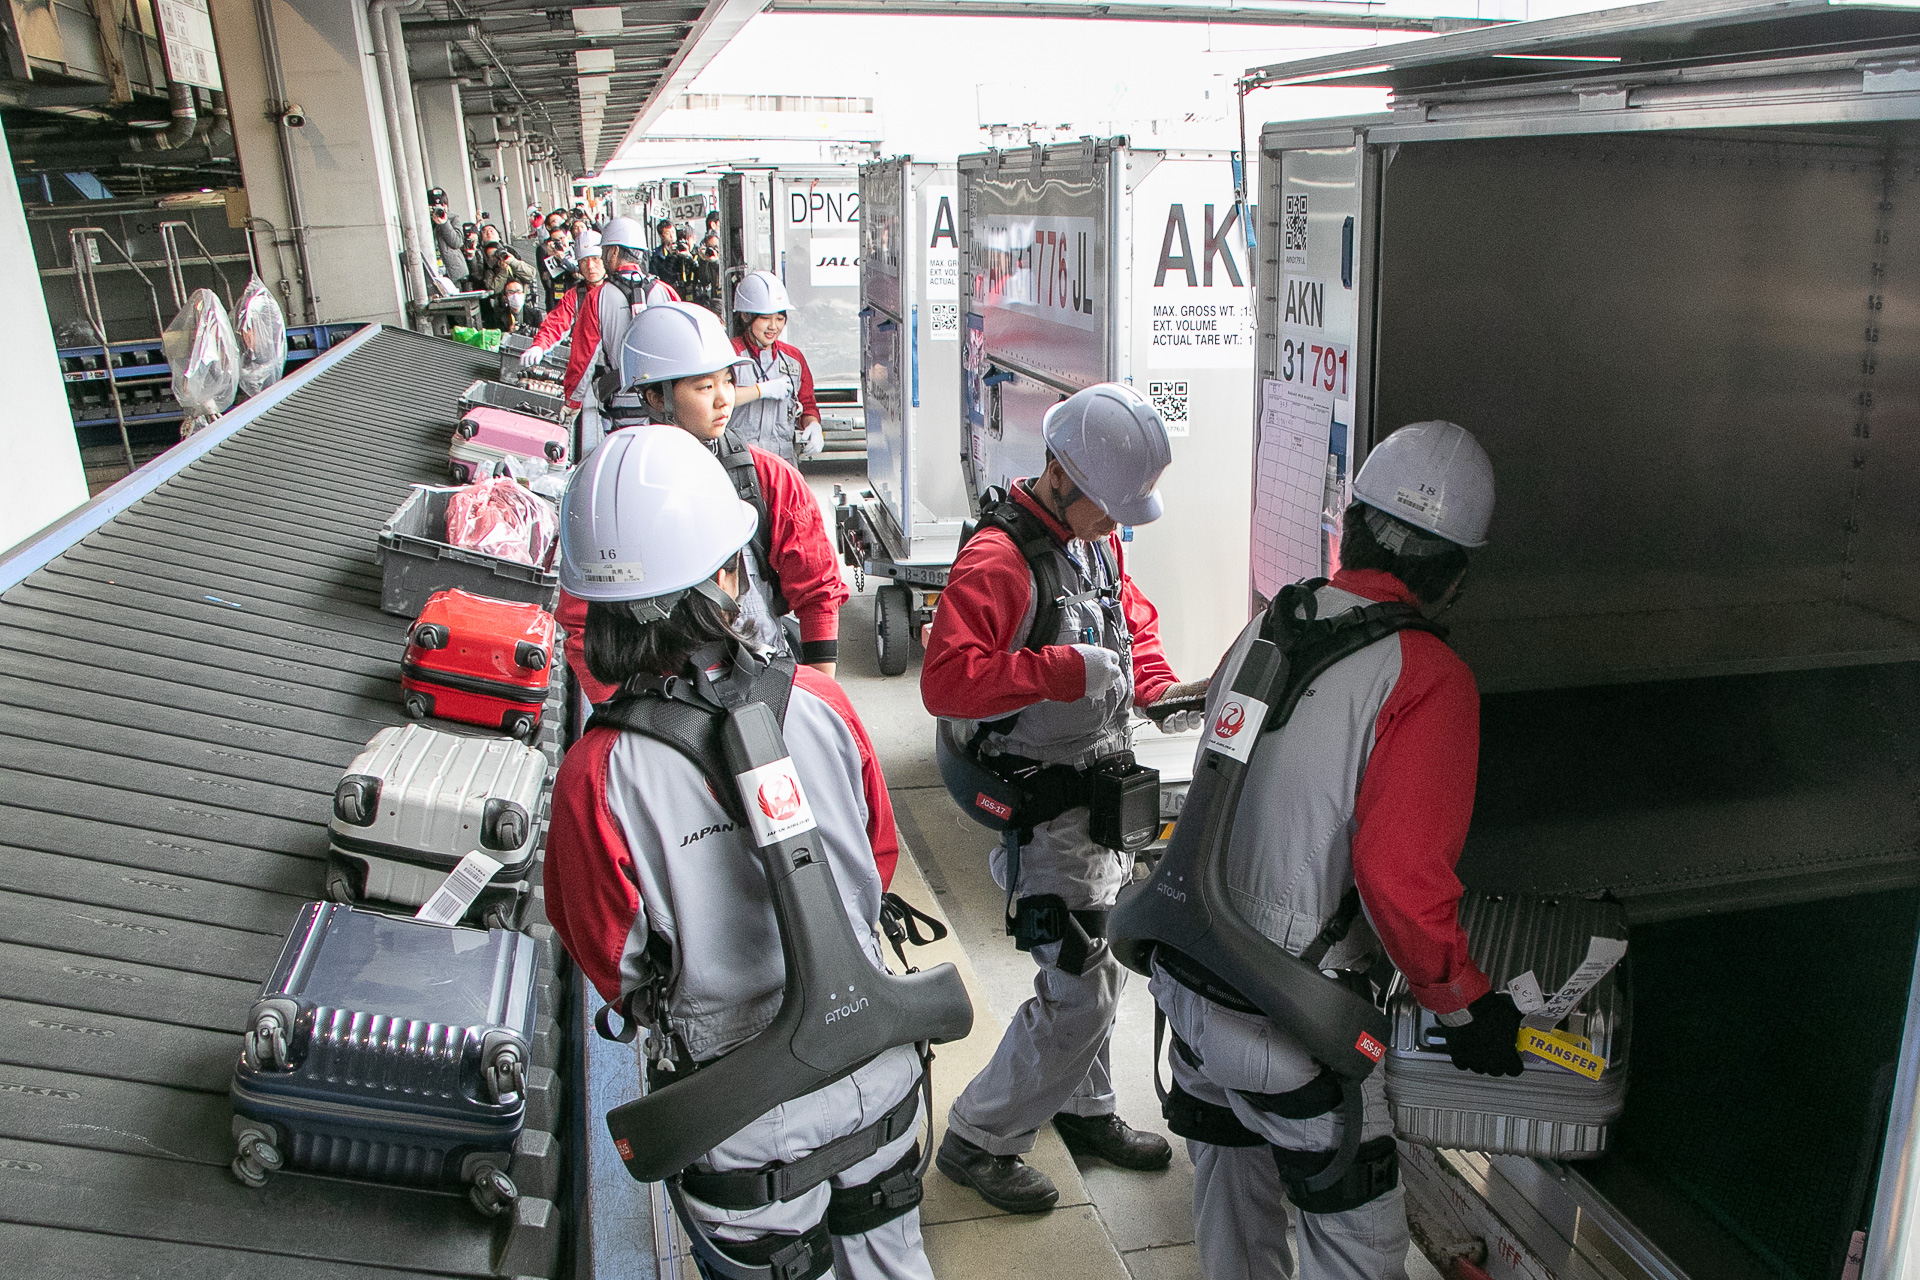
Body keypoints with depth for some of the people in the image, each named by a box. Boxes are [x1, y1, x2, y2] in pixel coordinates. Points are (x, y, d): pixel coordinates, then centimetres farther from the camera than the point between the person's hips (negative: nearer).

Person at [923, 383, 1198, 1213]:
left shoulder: (1097, 541, 7)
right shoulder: (998, 559, -23)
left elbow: (1133, 618, 23)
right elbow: (946, 680, -33)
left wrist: (1162, 691, 6)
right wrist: (1066, 670, -32)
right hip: (1042, 812, -9)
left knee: (1102, 967, 21)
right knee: (1078, 992, -5)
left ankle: (1084, 1111, 43)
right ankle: (976, 1140, 14)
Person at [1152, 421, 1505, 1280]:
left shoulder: (1264, 628, 2)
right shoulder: (1427, 677, -18)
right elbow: (1401, 873, -23)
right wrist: (1466, 1005, -7)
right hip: (1287, 1024, -6)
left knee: (1231, 1180, 27)